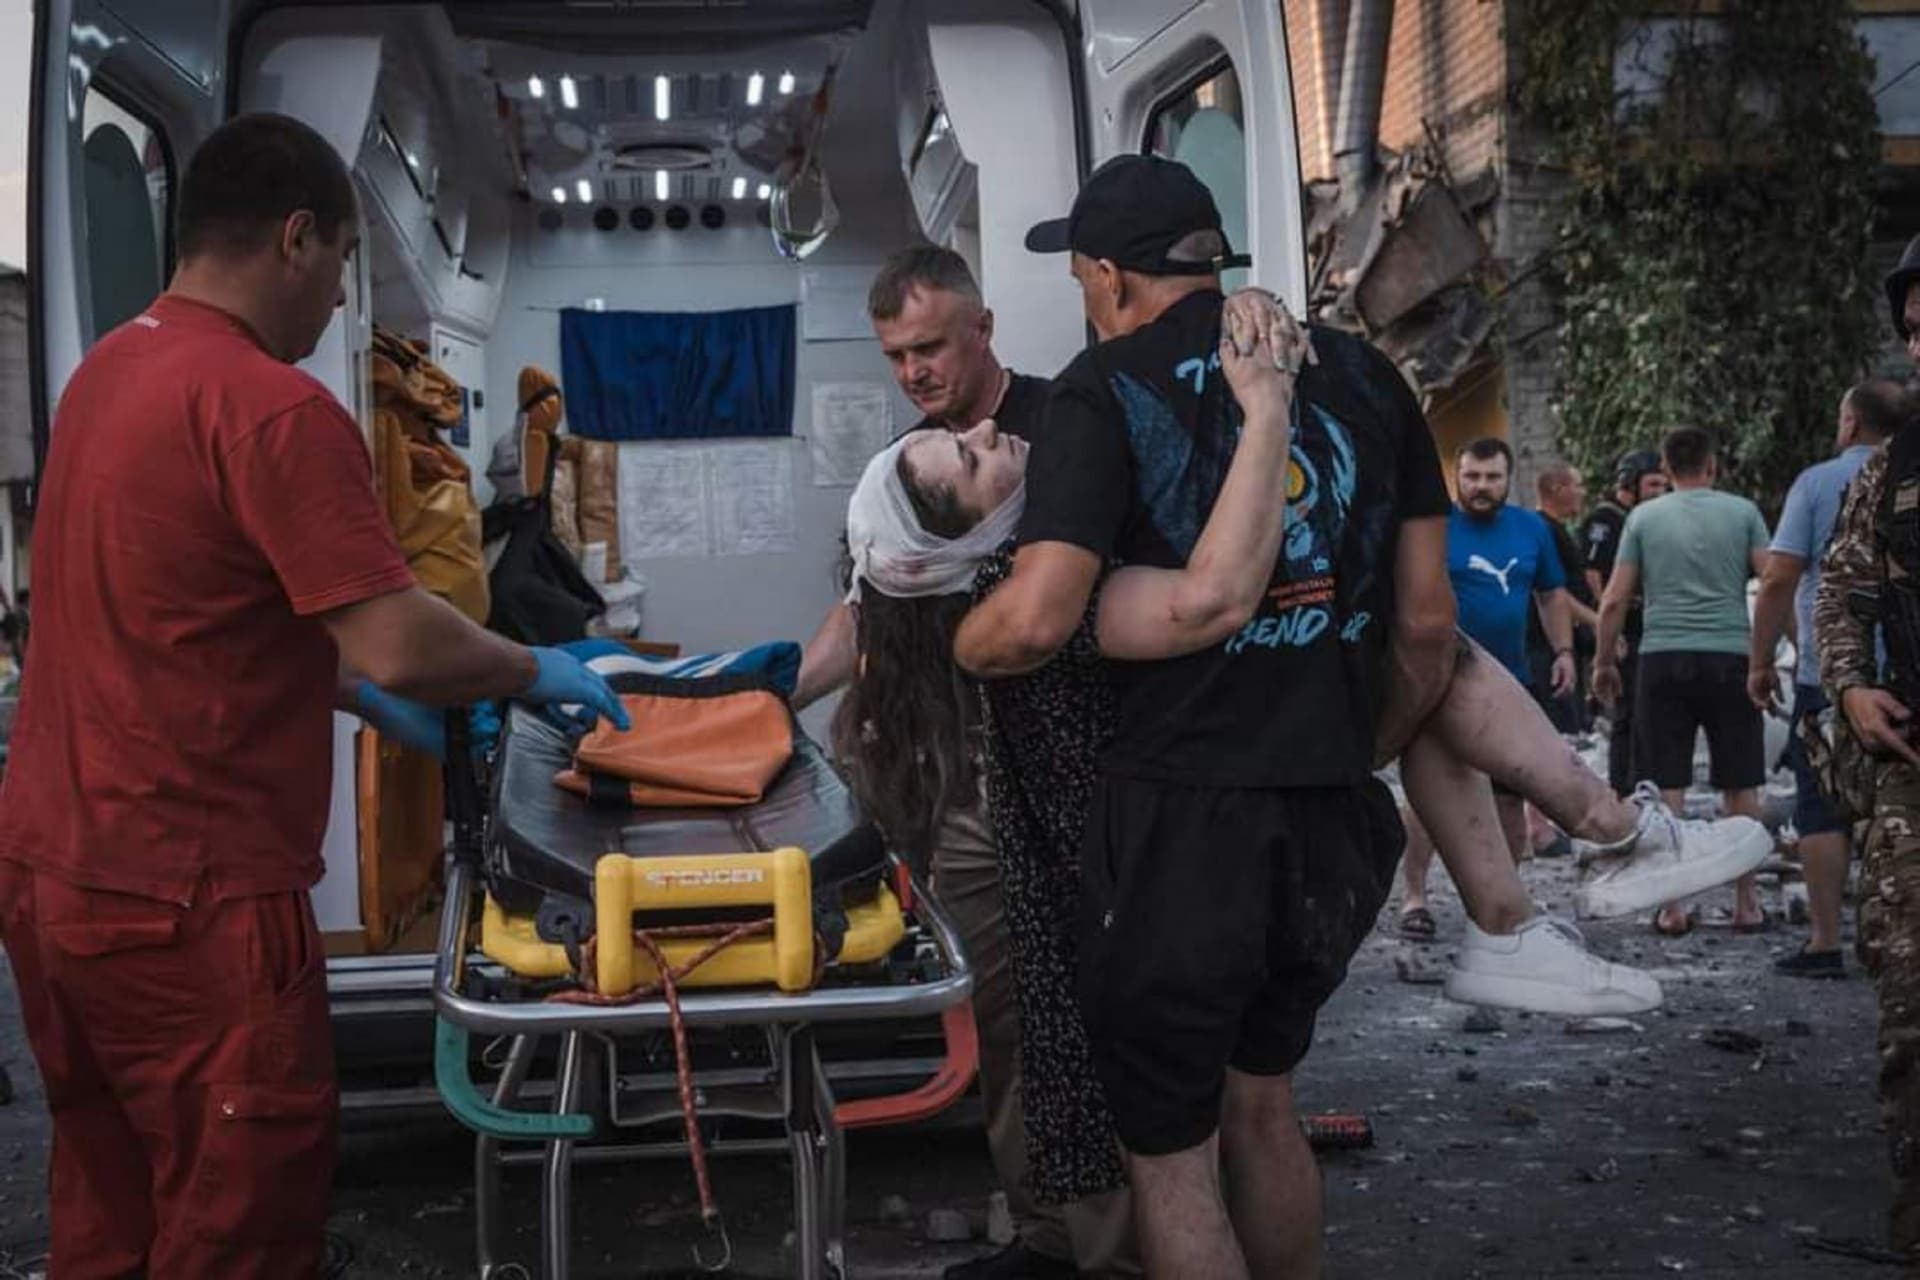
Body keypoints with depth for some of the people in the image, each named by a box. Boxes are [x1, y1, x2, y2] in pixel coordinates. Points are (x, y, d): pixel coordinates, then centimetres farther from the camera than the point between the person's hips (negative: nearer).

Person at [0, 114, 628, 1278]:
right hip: (185, 897, -9)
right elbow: (402, 645, -22)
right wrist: (538, 673, -4)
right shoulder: (272, 407, -18)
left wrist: (357, 695, 20)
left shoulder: (108, 371, 11)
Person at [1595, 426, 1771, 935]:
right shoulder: (1743, 512, 5)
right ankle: (1746, 904, 13)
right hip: (1730, 658, 0)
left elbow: (1614, 600, 3)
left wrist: (1604, 662, 12)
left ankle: (1671, 907, 4)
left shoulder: (1643, 517, 6)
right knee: (1740, 787, 9)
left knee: (1666, 788, 3)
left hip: (1663, 659, 0)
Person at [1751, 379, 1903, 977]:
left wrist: (1760, 662, -1)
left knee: (1823, 809, 3)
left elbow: (1778, 580, -8)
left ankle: (1825, 943, 3)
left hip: (1827, 674, -3)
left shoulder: (1817, 483, -4)